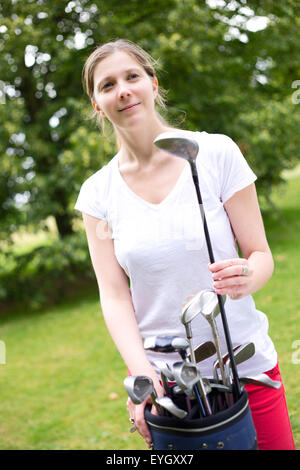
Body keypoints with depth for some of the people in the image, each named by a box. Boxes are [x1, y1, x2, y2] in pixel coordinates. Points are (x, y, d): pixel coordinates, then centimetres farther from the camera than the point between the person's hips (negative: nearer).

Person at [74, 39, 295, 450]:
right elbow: (113, 295, -5)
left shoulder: (217, 152, -7)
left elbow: (261, 255, -3)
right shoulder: (98, 193, -1)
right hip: (162, 376, 1)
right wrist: (141, 371, -20)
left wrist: (245, 278, -26)